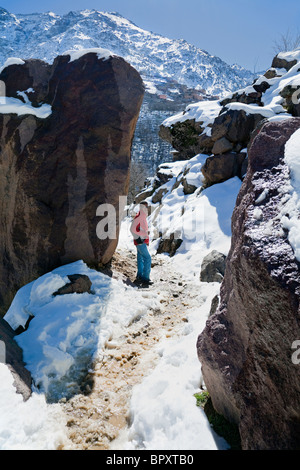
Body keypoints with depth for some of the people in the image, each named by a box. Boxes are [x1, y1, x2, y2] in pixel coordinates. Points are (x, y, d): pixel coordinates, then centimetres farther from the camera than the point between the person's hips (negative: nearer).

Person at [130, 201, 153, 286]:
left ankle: (140, 277, 16)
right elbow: (132, 229, -17)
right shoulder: (139, 217, -14)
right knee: (147, 258, -12)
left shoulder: (143, 217, 16)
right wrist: (138, 238, -18)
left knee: (140, 259, 11)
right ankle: (145, 278, -10)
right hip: (140, 242, -10)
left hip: (143, 242, 10)